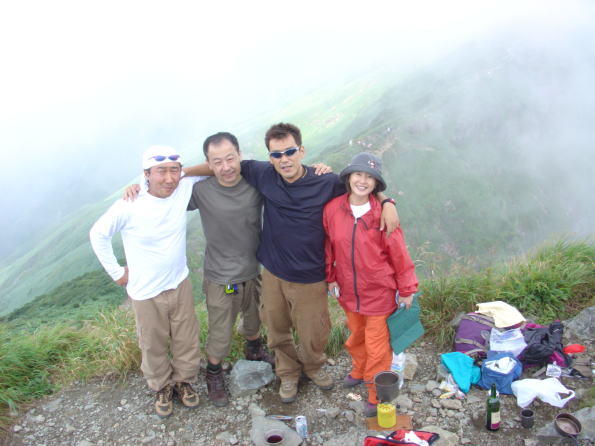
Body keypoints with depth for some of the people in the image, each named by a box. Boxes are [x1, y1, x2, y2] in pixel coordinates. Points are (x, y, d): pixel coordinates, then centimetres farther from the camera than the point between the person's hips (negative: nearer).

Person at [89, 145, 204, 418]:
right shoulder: (128, 206, -22)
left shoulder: (185, 189, -14)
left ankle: (183, 381, 45)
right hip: (146, 293, -3)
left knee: (187, 341, 18)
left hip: (180, 285, 3)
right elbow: (98, 235, -7)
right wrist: (116, 273, -4)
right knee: (154, 346, 17)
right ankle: (163, 387, 44)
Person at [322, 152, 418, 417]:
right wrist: (331, 278, 9)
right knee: (356, 336, 25)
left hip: (379, 292, -3)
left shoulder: (383, 213, -16)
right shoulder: (332, 209, -9)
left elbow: (398, 252, -9)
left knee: (377, 345, 8)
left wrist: (407, 289, -4)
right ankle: (359, 371, 52)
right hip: (348, 290, 3)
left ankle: (377, 395, 28)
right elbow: (329, 246, 4)